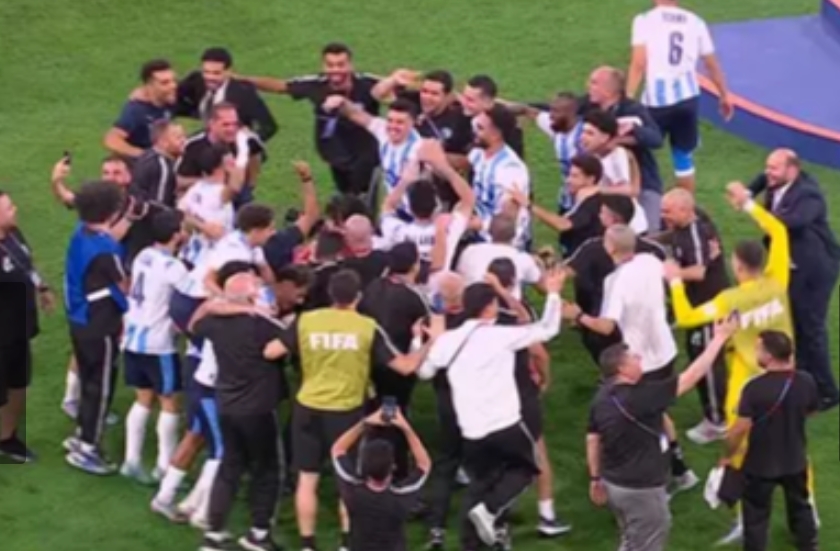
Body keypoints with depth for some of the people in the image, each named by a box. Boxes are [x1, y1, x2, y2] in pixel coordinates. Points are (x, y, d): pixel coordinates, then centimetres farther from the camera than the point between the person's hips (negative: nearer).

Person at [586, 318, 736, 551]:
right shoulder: (640, 397, -26)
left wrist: (596, 478, 20)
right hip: (640, 489, -8)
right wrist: (719, 339, -19)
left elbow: (592, 439, 7)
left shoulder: (602, 397, -2)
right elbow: (690, 378, -24)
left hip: (614, 483, 8)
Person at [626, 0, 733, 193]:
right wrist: (724, 95, 27)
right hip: (687, 97, 3)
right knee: (683, 156, 15)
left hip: (657, 98, -3)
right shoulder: (695, 22, 9)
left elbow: (639, 64, -12)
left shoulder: (645, 20, -3)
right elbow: (712, 65, 16)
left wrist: (628, 98, -13)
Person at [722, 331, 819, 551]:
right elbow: (811, 411, 6)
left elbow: (742, 427, -24)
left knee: (756, 515, 13)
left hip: (760, 464, -4)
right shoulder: (805, 381, -14)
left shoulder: (755, 387, -29)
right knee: (801, 506, 26)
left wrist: (728, 455, -8)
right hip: (795, 460, 5)